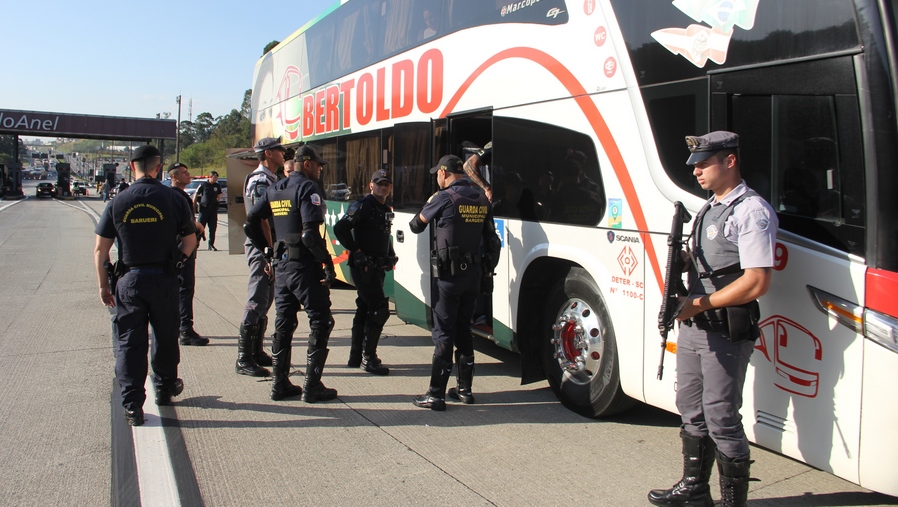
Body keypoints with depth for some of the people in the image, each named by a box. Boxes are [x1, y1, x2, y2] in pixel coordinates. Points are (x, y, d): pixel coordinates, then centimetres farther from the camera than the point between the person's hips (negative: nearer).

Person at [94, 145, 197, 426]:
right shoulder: (173, 199, -4)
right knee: (165, 336, 18)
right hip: (165, 279, 0)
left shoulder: (117, 202, -3)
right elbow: (191, 240, 2)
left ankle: (132, 405, 7)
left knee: (129, 342, 6)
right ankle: (165, 388, 35)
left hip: (130, 280, 0)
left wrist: (103, 285, 7)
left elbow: (100, 250, -1)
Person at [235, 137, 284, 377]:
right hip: (262, 248, -10)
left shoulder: (269, 180, 18)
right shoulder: (260, 181, -13)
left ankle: (257, 352, 24)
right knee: (256, 303, -8)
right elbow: (262, 221, -20)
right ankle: (243, 359, -3)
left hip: (269, 248, 10)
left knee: (264, 302, 15)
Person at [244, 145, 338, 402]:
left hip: (281, 264, 8)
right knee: (321, 322, 1)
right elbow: (310, 233, -22)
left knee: (283, 323, 13)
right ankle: (312, 386, 1)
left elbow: (250, 223, 13)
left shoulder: (275, 190, 13)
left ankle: (280, 383, 19)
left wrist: (267, 251, 17)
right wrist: (328, 262, -16)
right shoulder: (308, 188, -11)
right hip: (304, 265, -8)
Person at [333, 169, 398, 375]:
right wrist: (356, 251, -19)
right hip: (363, 266, -9)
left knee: (364, 310, 14)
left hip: (378, 267, 9)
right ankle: (368, 358, -2)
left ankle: (356, 356, 23)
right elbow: (340, 228, -20)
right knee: (380, 310, -11)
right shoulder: (363, 205, -11)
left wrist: (390, 256, 12)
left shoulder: (387, 210, 16)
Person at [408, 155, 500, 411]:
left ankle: (436, 394, 1)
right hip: (474, 273, 6)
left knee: (443, 333, -2)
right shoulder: (482, 200, 8)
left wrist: (431, 202, 22)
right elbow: (492, 239, 9)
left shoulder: (444, 198, -10)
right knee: (463, 329, 16)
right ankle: (465, 389, 22)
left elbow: (416, 225, 3)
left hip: (450, 274, -6)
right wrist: (489, 267, 19)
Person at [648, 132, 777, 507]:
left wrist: (699, 304, -18)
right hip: (693, 326, 9)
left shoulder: (752, 211, -13)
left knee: (720, 417, -1)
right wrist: (684, 259, 1)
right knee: (692, 410, 16)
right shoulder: (709, 209, 16)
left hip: (727, 333, -9)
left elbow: (756, 283, -20)